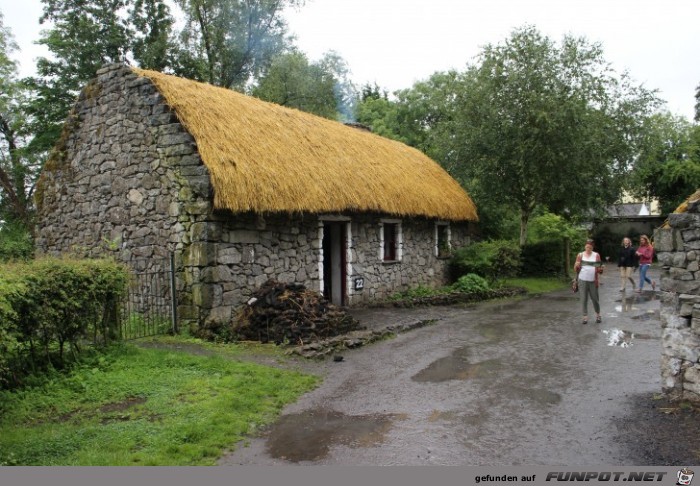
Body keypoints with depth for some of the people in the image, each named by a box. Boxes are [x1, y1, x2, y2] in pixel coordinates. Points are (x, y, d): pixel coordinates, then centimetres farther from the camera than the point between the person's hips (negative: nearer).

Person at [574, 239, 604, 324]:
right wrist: (577, 266, -17)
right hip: (582, 280, 0)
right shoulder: (580, 255, 3)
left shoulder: (596, 255, 4)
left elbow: (598, 269, 5)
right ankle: (585, 317, 11)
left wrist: (601, 269, -17)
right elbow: (576, 269, 4)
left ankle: (598, 315, 26)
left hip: (593, 281, 0)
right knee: (584, 299, 3)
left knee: (595, 298, 6)